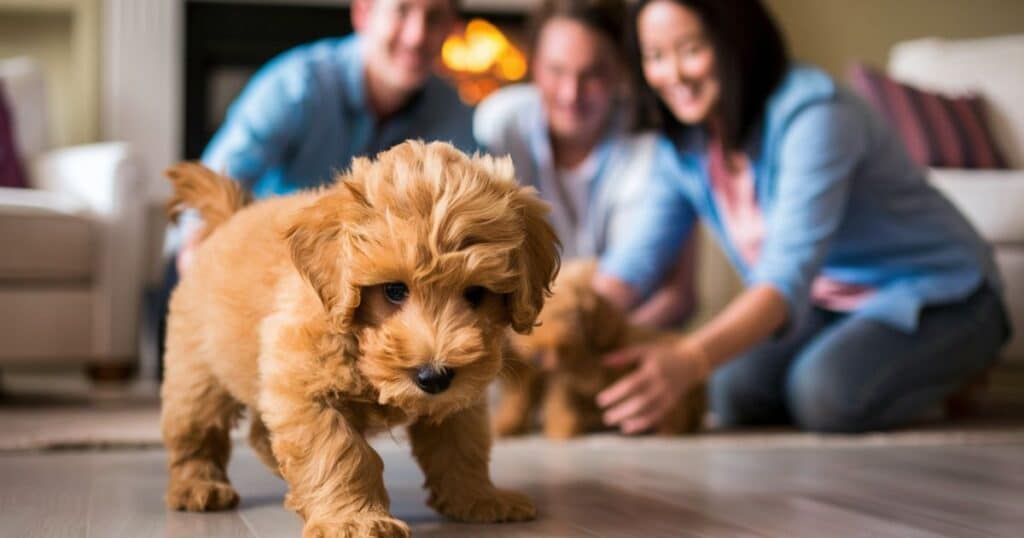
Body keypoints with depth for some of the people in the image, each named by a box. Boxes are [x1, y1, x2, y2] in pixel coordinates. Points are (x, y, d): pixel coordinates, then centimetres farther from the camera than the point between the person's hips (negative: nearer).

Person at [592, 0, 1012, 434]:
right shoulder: (683, 142, -3)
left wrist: (690, 359, -57)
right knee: (737, 390, -21)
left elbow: (790, 272, -40)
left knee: (826, 390, -32)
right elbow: (643, 247, -8)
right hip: (827, 304, 6)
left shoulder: (813, 116, -28)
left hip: (932, 298, -6)